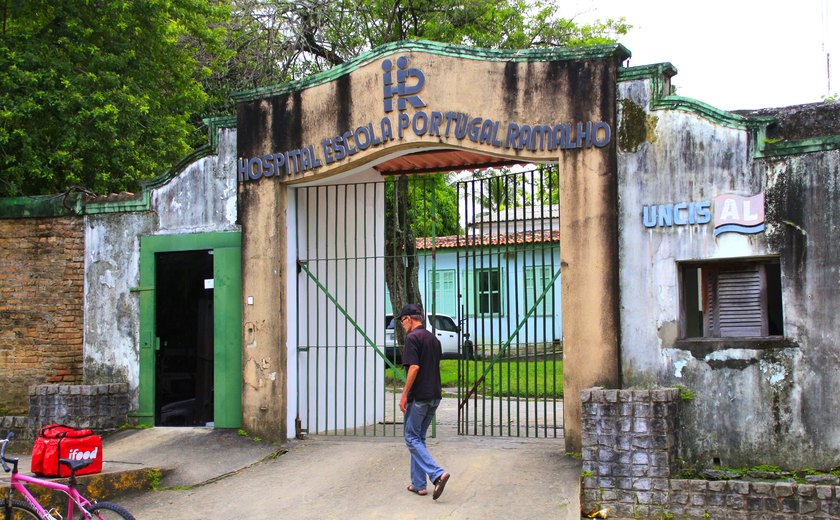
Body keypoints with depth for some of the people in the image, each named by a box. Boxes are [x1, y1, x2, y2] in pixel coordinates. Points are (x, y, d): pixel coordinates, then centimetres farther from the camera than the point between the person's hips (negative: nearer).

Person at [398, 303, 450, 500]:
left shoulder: (413, 337, -12)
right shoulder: (434, 339, 15)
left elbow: (414, 367, -20)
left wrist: (404, 395, -16)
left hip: (418, 397, -8)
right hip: (434, 396, 8)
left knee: (412, 438, -1)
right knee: (419, 438, 15)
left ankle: (437, 474, -17)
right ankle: (418, 484, 15)